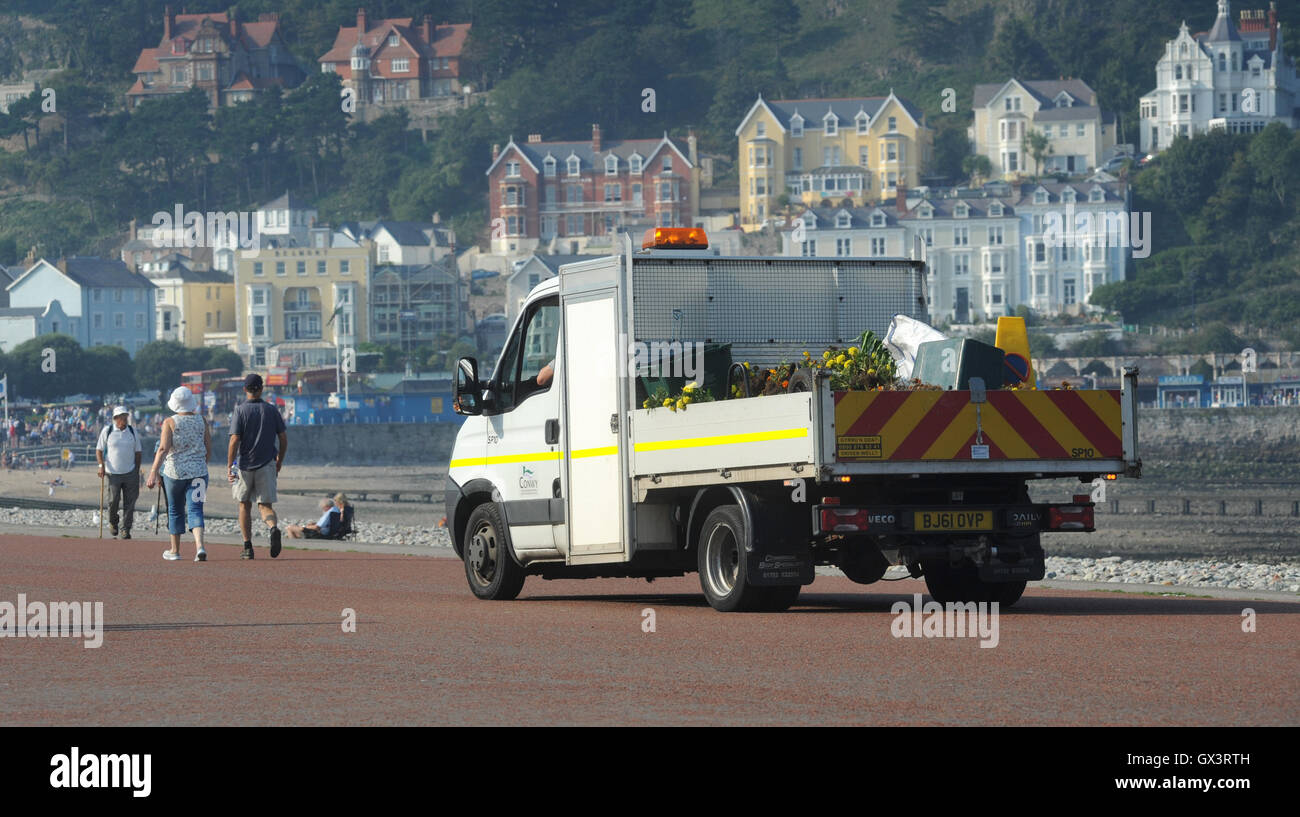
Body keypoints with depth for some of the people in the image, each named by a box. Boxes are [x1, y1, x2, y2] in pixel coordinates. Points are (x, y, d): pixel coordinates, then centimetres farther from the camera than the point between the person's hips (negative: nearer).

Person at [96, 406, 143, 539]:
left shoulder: (132, 432, 6)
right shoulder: (107, 431, 0)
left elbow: (137, 452, 13)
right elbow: (99, 450, 2)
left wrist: (137, 471, 10)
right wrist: (101, 465, -12)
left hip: (130, 473, 2)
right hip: (113, 473, -2)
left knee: (129, 502, -3)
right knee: (113, 500, -4)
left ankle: (126, 529, 2)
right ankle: (112, 523, 23)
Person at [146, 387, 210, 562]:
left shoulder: (170, 422, -5)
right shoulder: (201, 421, 4)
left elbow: (163, 449, -15)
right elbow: (209, 450, 7)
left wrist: (153, 473, -17)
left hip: (175, 471, -2)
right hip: (198, 472, 2)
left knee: (175, 510, 14)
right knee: (195, 509, -3)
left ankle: (175, 550, 22)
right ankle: (199, 546, -26)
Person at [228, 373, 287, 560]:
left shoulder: (240, 411, -4)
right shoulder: (272, 410, 3)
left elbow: (234, 440, -13)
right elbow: (283, 439, 4)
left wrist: (229, 466, -11)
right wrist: (279, 463, 16)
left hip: (245, 466, -1)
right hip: (267, 466, 1)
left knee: (244, 505, 14)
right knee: (265, 506, 2)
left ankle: (248, 547, 13)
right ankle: (274, 527, -31)